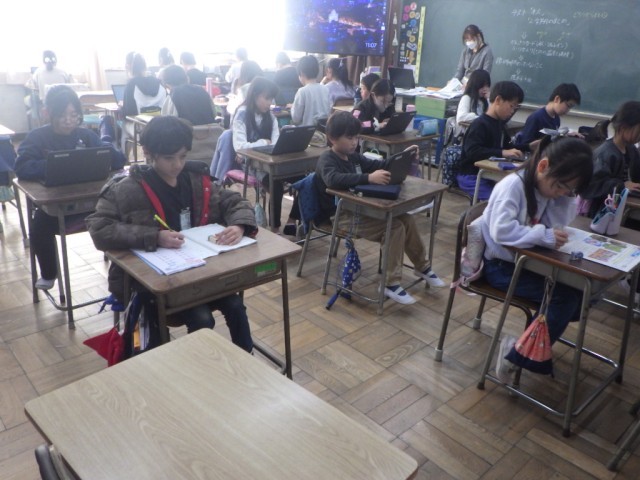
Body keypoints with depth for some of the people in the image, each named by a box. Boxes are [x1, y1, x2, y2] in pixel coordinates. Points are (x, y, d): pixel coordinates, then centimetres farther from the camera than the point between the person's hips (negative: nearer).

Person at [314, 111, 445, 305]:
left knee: (407, 219, -2)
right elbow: (333, 179, -36)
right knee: (395, 227, -21)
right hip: (342, 215, -8)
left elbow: (377, 165, 23)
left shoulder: (352, 156, 11)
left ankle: (422, 266, 18)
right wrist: (369, 178, -45)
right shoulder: (327, 160, -14)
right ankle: (391, 284, -13)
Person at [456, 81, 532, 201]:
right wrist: (503, 153, -33)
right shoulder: (480, 124, -17)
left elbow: (506, 146, 26)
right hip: (471, 177, -9)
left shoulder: (499, 124, 13)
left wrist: (528, 147, 11)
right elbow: (472, 151, -30)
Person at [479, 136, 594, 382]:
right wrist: (544, 236, -33)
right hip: (501, 266, -8)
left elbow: (559, 224, -4)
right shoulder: (512, 186, -23)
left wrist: (566, 194, -15)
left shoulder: (546, 186, 2)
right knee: (564, 296, -17)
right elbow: (502, 231, -34)